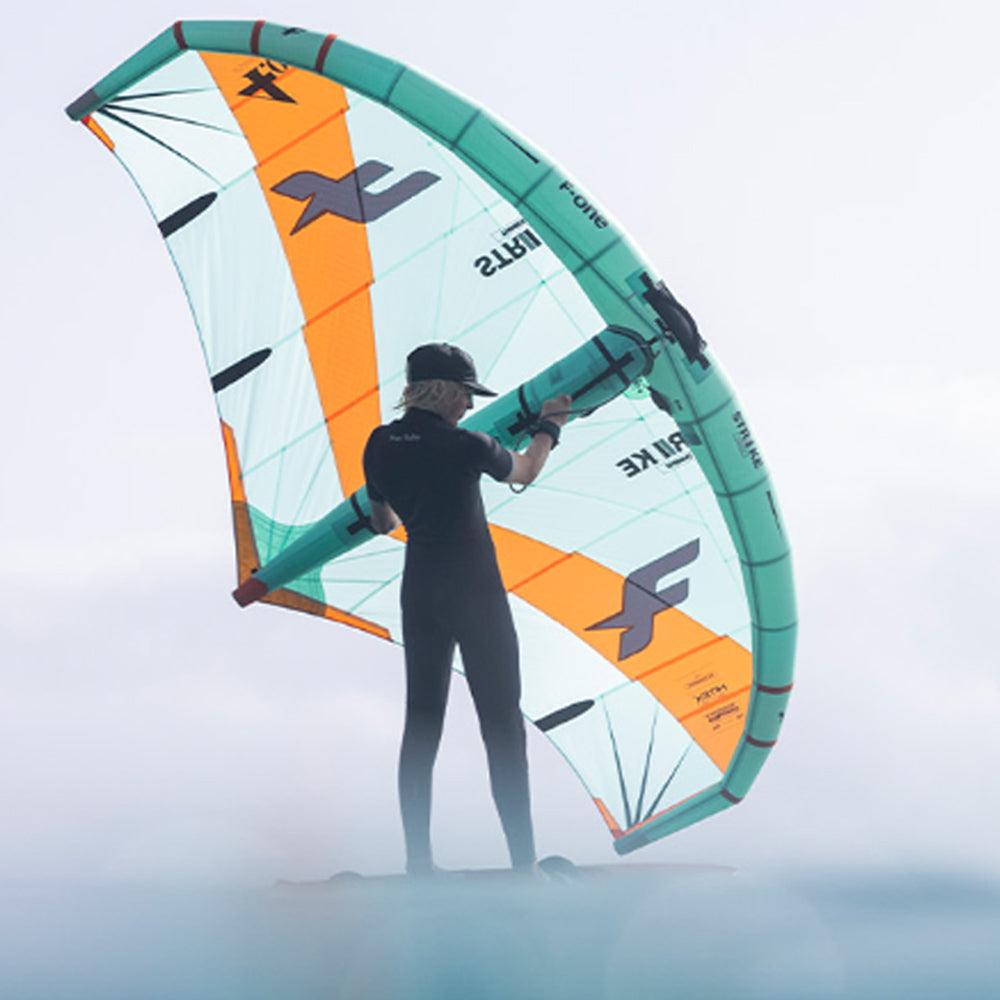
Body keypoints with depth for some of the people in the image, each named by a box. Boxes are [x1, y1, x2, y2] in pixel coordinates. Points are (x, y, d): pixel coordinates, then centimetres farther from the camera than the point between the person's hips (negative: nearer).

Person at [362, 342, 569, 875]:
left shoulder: (380, 445, 1)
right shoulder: (464, 446, -15)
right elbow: (525, 472, 6)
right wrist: (549, 425, 24)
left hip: (418, 588, 5)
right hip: (474, 590, -5)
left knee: (421, 719, 10)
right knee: (501, 723, 0)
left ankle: (418, 859, 8)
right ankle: (523, 862, -2)